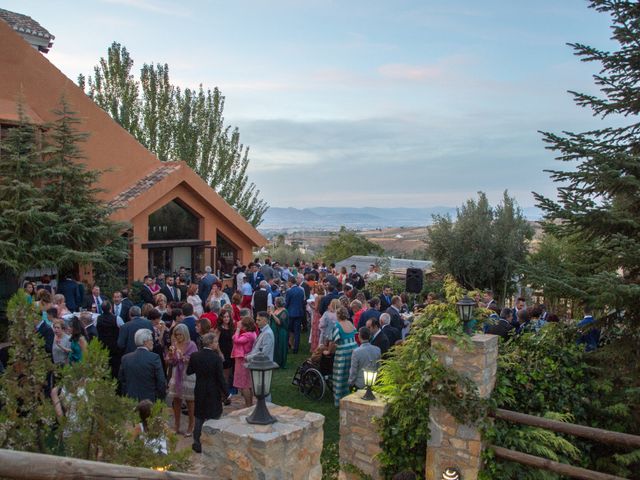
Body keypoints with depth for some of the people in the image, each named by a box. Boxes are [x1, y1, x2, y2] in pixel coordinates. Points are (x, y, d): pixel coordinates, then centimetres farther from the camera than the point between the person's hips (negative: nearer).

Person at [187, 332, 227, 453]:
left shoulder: (195, 356, -8)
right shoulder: (216, 358, -19)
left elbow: (189, 372, 4)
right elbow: (220, 377, -15)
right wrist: (225, 392, -4)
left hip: (199, 392, 3)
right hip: (214, 393, -3)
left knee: (199, 418, 15)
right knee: (214, 419, 11)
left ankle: (197, 444, 21)